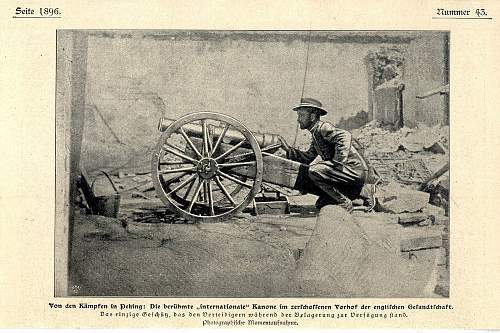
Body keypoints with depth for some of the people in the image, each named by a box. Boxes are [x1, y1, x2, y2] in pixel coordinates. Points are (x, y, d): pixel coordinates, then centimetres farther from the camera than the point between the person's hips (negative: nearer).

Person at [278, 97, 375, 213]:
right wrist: (289, 150, 8)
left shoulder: (322, 127, -14)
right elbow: (308, 157, 19)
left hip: (355, 170, -10)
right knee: (321, 205, 16)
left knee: (315, 171, -27)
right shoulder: (315, 134, 17)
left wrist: (337, 163, -32)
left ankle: (345, 204, -12)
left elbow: (345, 136, -30)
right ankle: (364, 192, 20)